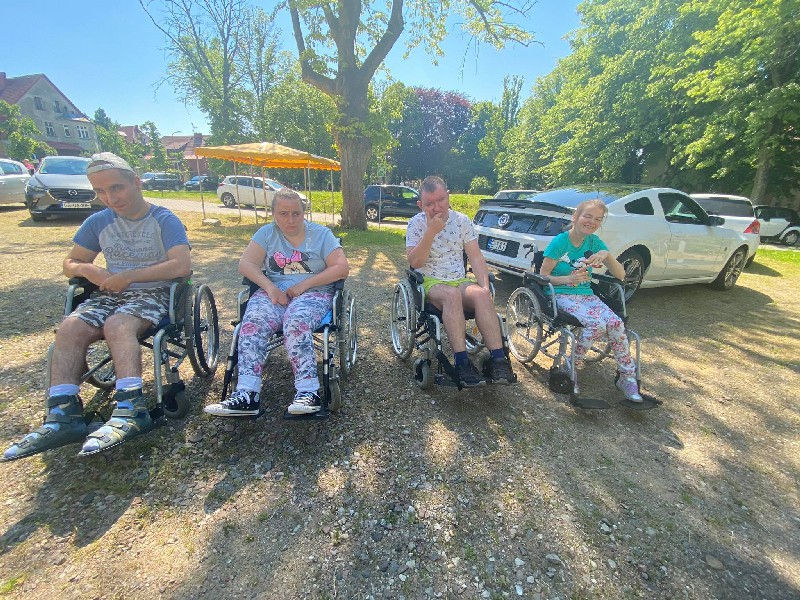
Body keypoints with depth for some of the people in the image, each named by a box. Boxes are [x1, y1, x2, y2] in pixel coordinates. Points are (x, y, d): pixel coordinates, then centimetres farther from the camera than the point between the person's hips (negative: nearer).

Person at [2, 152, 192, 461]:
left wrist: (128, 276, -18)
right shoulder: (99, 222, 12)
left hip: (153, 294, -5)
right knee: (69, 328, -21)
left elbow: (183, 265, -21)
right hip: (110, 294, 6)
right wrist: (87, 269, -7)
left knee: (117, 326, -33)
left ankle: (130, 412, -37)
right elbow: (70, 263, 19)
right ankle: (62, 416, -22)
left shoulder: (165, 220, -5)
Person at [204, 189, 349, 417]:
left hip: (314, 293, -2)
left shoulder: (321, 234, 7)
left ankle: (308, 392, -36)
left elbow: (342, 268, -4)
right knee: (254, 321, -29)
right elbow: (246, 263, 4)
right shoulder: (267, 233, 14)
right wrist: (271, 287, -15)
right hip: (274, 292, 3)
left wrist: (303, 285, -12)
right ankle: (246, 394, -33)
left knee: (296, 321, -36)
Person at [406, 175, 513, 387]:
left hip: (461, 280, 3)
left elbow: (476, 257, 2)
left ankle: (498, 359, -32)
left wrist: (485, 286, -13)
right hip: (430, 283, -2)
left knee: (481, 295, -31)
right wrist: (431, 232, -20)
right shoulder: (416, 223, -1)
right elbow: (414, 262, -11)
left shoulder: (462, 221, 6)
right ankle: (462, 362, -35)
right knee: (451, 294, -37)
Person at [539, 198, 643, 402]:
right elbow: (543, 276, -8)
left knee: (616, 323, -22)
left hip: (586, 294, 5)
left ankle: (628, 378, -5)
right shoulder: (559, 242, -7)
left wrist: (606, 255, -14)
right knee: (597, 324, -30)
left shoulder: (595, 242, 7)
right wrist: (568, 279, -24)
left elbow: (620, 275, 4)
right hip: (562, 295, -5)